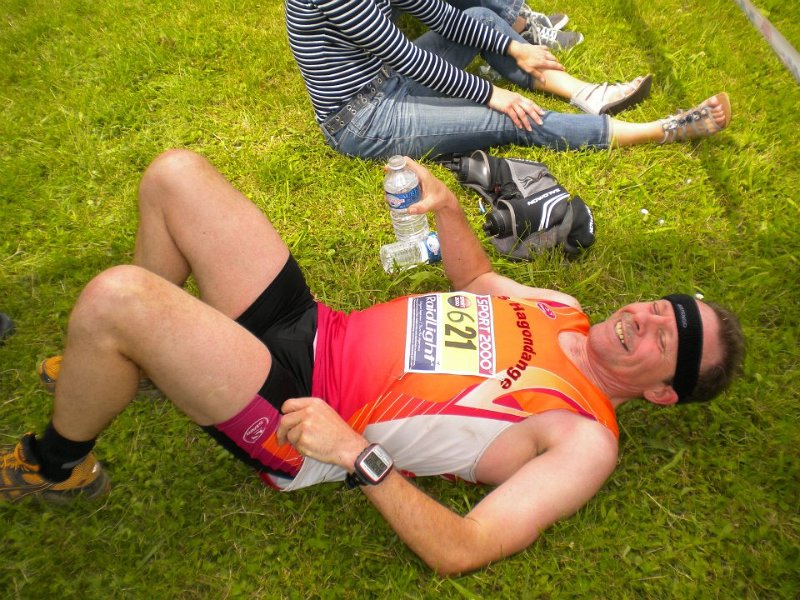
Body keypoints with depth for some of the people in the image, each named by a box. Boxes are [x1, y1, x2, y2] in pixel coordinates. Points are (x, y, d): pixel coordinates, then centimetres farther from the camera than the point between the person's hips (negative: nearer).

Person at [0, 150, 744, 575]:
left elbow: (461, 550, -19)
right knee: (175, 173, 3)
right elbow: (476, 276, 22)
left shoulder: (584, 441, -12)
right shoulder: (562, 309, 9)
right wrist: (446, 206, 3)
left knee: (115, 296, -29)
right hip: (316, 329, 7)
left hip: (296, 421, -7)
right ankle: (141, 361, 25)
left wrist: (356, 454, -29)